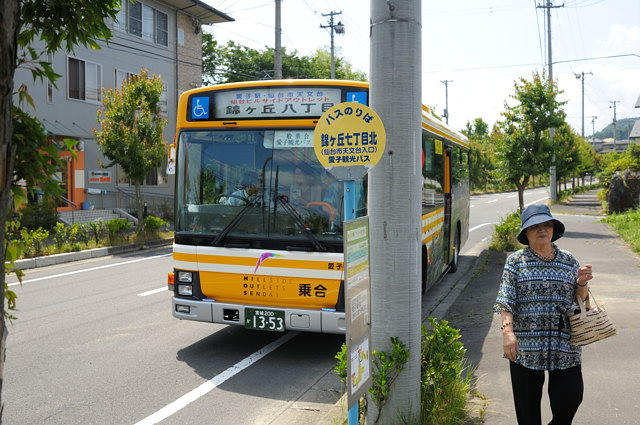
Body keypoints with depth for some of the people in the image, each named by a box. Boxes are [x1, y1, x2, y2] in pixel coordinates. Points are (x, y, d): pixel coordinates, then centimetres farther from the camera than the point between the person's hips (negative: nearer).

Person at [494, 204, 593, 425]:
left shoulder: (569, 261, 11)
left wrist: (582, 283, -4)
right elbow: (505, 301, -5)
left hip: (565, 345, 2)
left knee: (570, 398, -1)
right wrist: (507, 330, -18)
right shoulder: (516, 260, 3)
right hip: (525, 346, -2)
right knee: (527, 407, 4)